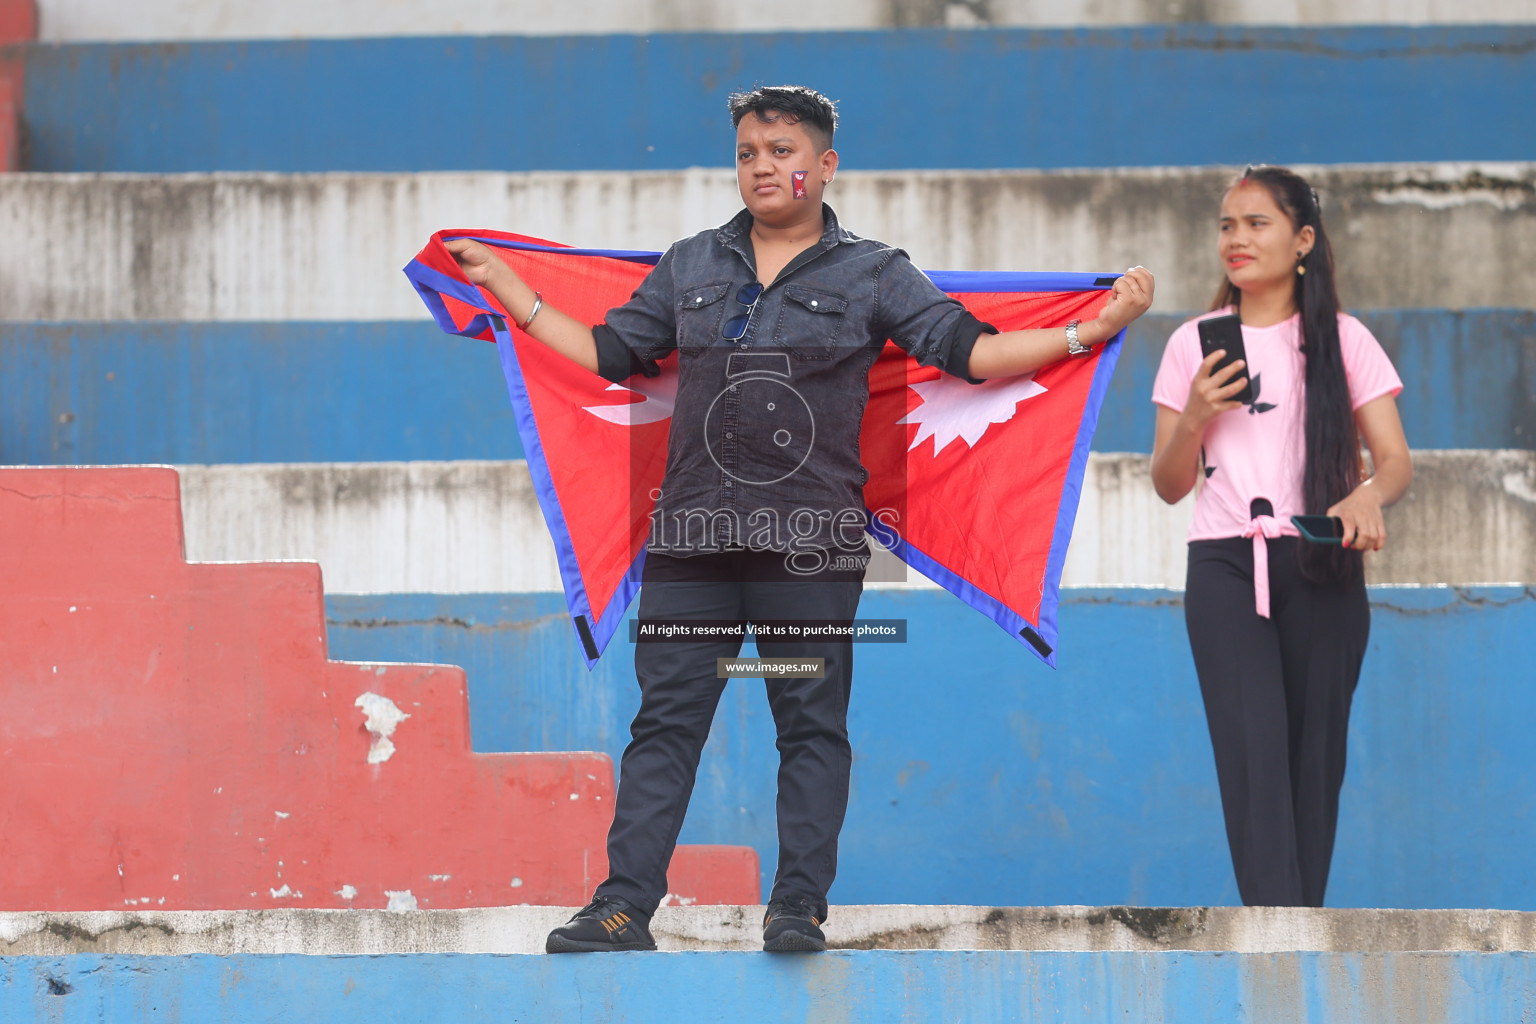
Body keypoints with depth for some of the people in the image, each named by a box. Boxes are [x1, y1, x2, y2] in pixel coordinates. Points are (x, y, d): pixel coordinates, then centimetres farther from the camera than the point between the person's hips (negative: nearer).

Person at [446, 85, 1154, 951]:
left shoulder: (873, 275, 8)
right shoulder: (691, 268, 16)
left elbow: (969, 351, 3)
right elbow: (607, 352, 23)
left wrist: (1094, 329, -5)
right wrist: (505, 286, 22)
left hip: (811, 544, -2)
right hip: (695, 536, 2)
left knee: (813, 726, -1)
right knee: (666, 720, 0)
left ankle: (800, 906, 4)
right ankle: (625, 906, 0)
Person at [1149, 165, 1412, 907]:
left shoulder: (1342, 340, 6)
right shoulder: (1193, 345, 10)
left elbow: (1397, 459, 0)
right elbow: (1169, 486, 12)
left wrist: (1369, 494, -24)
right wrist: (1194, 417, -8)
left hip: (1320, 565, 0)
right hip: (1225, 566, 0)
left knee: (1315, 749, 0)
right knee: (1253, 752, -14)